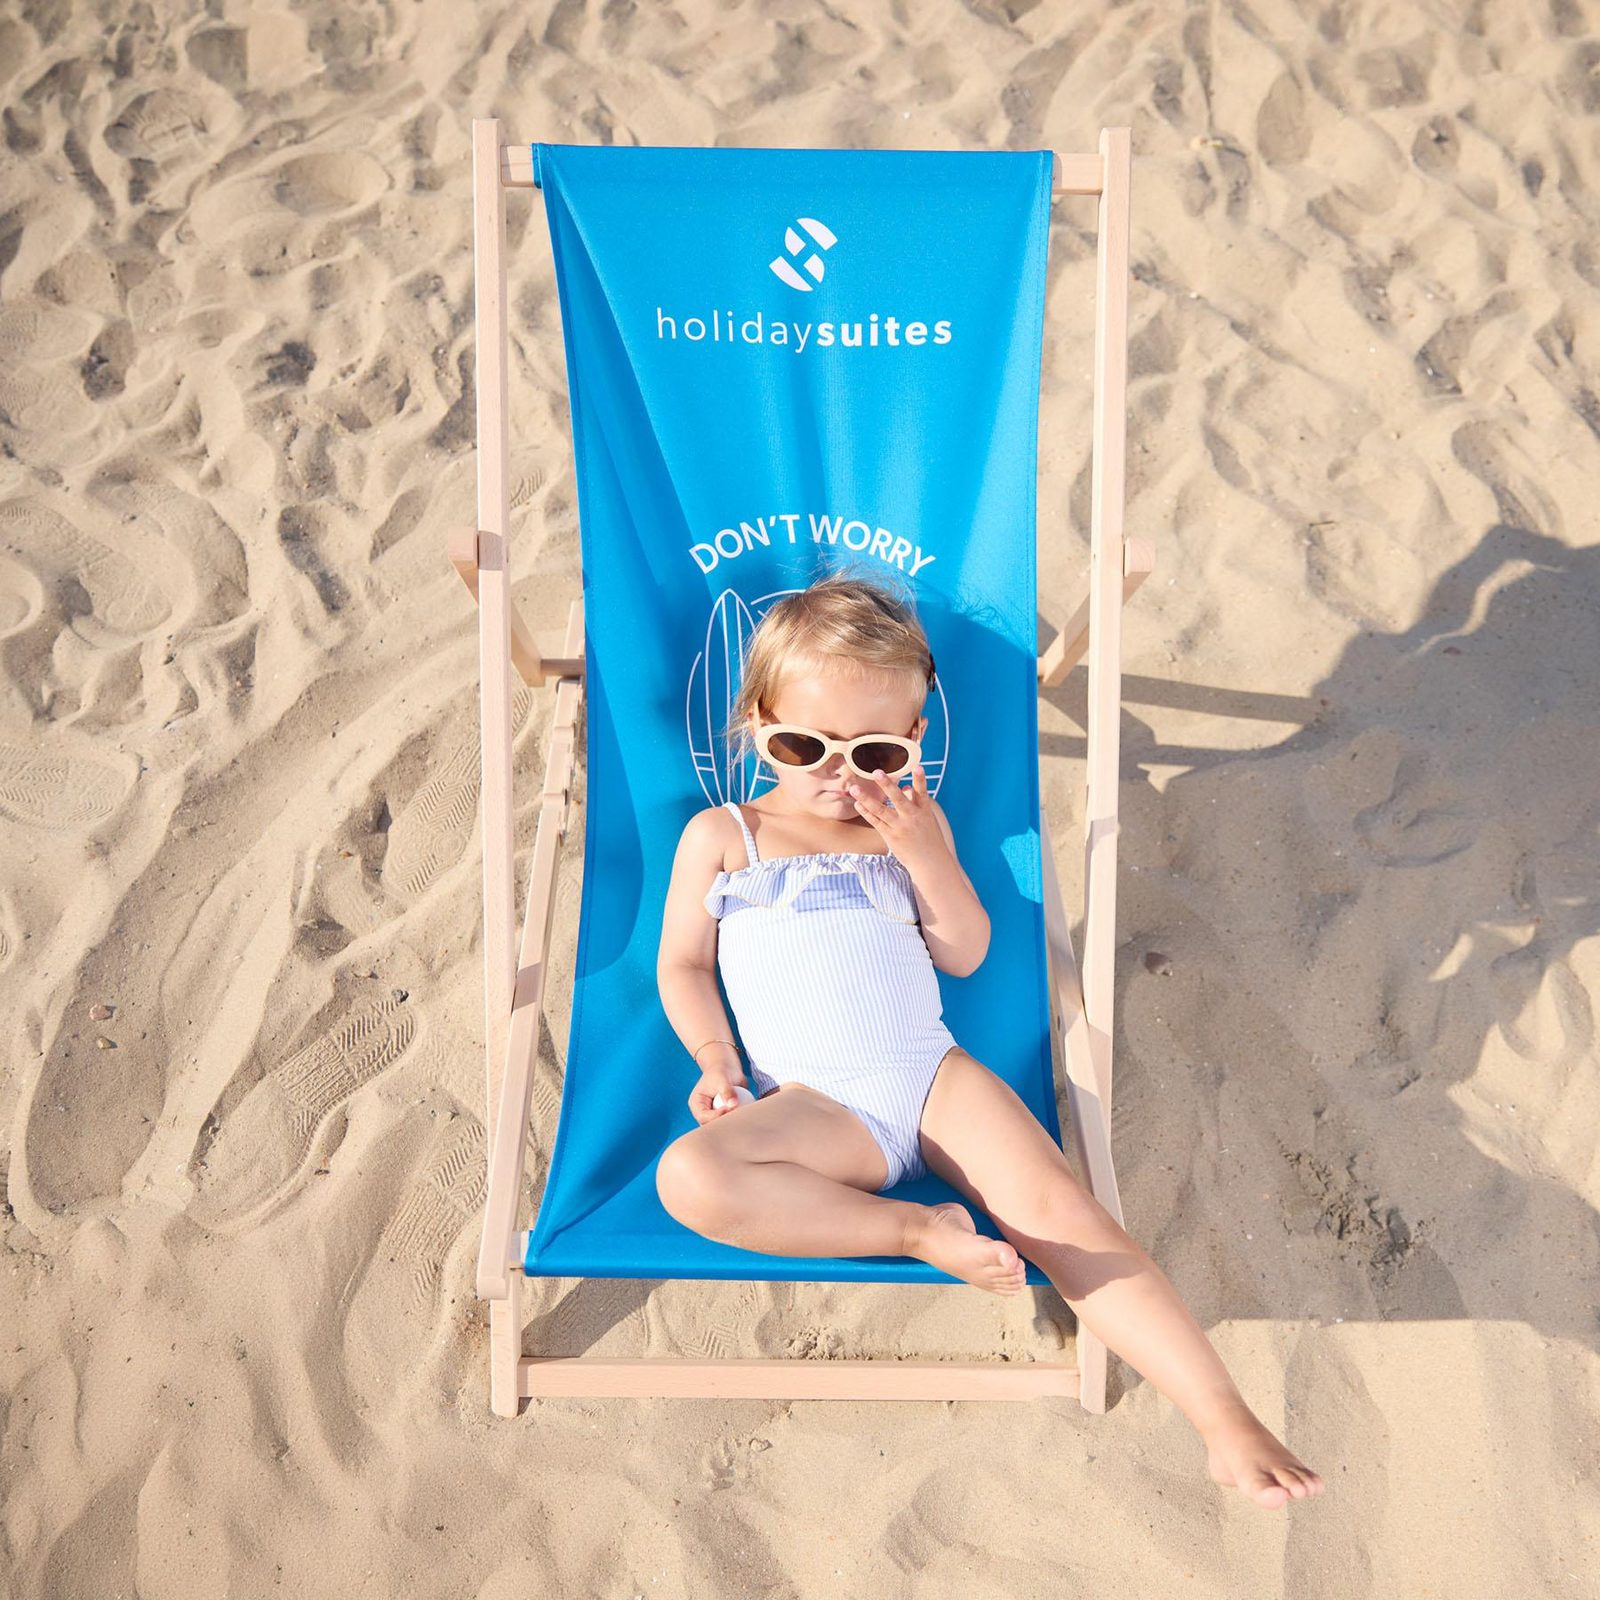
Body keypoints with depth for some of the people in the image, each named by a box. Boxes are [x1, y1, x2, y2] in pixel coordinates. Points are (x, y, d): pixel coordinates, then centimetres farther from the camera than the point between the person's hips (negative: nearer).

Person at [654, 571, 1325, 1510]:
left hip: (934, 1071, 2)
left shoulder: (912, 823, 17)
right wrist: (716, 1060, -7)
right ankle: (915, 1232, -26)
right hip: (813, 1100, -1)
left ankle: (1227, 1420, -19)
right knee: (690, 1177, -32)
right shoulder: (721, 835, 11)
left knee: (1056, 1207, -21)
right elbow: (683, 963, 11)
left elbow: (967, 954, 13)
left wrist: (923, 851, -3)